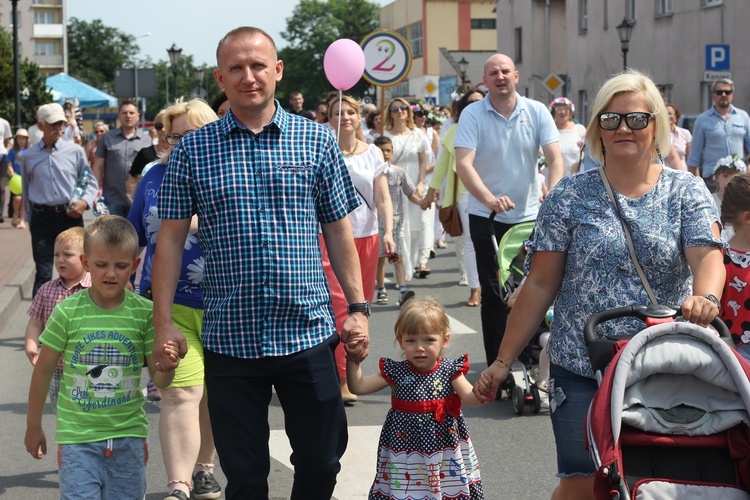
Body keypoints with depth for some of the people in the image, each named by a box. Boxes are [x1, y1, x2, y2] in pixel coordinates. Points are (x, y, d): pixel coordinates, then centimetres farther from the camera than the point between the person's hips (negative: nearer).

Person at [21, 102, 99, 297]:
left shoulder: (75, 151, 2)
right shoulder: (29, 156, 7)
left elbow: (91, 182, 8)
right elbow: (26, 191, 17)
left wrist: (85, 202, -10)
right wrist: (29, 218, 20)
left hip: (70, 216, 0)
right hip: (42, 218, 0)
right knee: (43, 274, -3)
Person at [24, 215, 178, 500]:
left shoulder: (145, 312, -4)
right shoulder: (68, 312, -8)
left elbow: (159, 380, 0)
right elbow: (43, 370, 3)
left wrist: (167, 365, -24)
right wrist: (33, 426, 10)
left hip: (128, 436, 2)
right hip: (78, 438, -2)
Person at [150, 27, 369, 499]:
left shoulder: (317, 140, 4)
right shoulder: (192, 150, 2)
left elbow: (338, 230, 8)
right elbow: (171, 238, 3)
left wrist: (358, 307, 3)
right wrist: (164, 323, -2)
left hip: (309, 332, 1)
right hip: (229, 339, 0)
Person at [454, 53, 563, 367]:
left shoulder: (537, 112, 0)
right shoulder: (473, 114, -6)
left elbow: (555, 158, -7)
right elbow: (463, 164, -16)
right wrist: (490, 199, -32)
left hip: (530, 216, 2)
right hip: (487, 219, -1)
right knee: (494, 295, 3)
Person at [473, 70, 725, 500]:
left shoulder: (686, 191, 4)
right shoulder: (571, 197, 3)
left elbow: (708, 254, -12)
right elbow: (541, 285, 3)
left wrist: (706, 296, -36)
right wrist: (503, 361, 0)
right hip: (582, 371, -1)